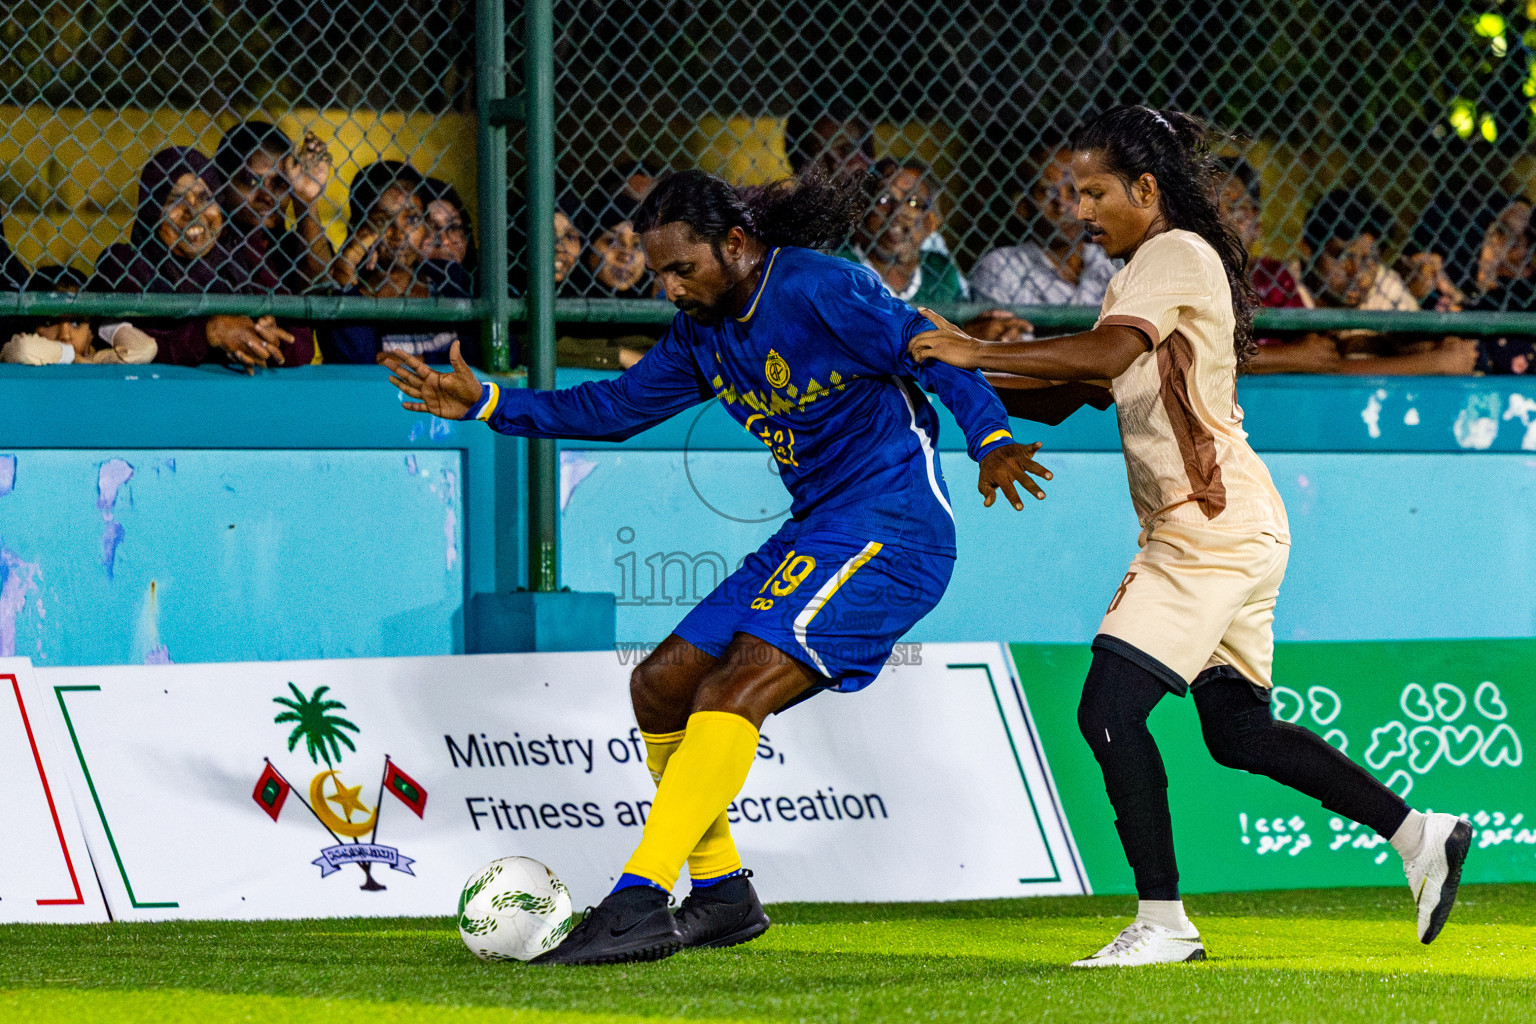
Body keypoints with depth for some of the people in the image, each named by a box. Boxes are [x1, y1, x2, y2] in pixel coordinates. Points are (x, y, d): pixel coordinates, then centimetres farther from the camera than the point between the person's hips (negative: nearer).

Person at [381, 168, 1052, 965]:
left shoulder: (819, 289, -14)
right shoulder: (704, 332, 12)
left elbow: (932, 355, -18)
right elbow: (616, 407, 21)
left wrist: (990, 441, -34)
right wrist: (486, 405, 14)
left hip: (889, 532, -10)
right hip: (813, 534, 10)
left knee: (739, 684, -24)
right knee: (661, 685, 8)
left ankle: (638, 904, -30)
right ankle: (721, 897, 18)